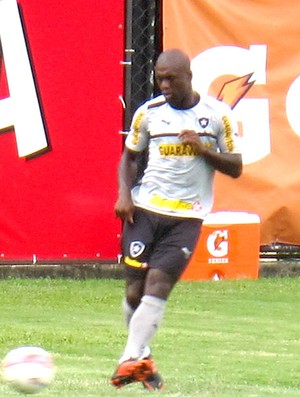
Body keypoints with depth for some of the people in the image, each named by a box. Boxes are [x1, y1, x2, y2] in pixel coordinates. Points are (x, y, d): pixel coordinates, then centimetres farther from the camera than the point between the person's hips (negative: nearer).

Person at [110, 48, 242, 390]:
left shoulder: (217, 114, -1)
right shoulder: (149, 112, 5)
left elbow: (235, 168, 2)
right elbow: (129, 156, 18)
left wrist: (203, 149, -15)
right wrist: (124, 194, 1)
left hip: (187, 217, -2)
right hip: (144, 209, 2)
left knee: (158, 284, -16)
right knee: (135, 289, -2)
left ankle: (130, 360, -23)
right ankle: (142, 359, 17)